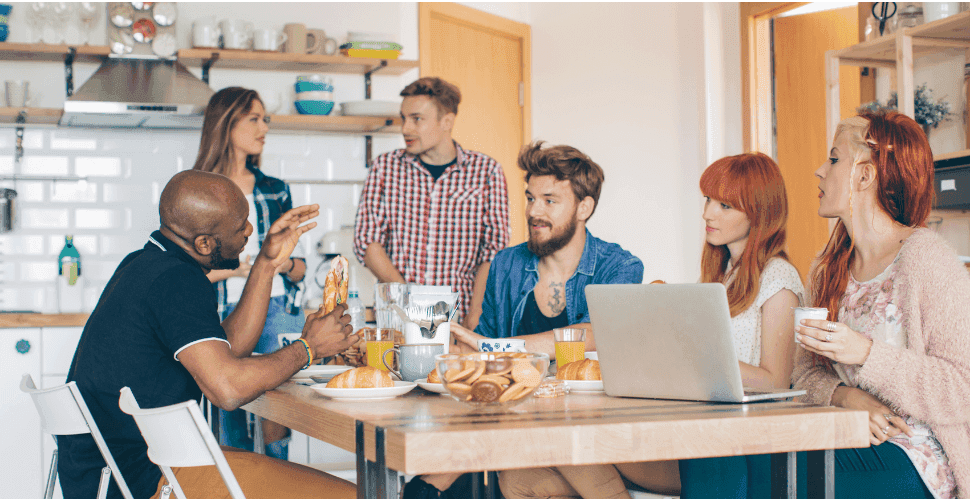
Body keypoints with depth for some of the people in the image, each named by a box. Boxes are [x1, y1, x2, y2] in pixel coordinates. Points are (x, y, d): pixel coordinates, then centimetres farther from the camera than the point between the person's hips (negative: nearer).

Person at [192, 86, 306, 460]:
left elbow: (299, 267, 18)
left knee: (275, 425, -5)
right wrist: (233, 268, -12)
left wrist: (283, 264, -4)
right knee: (232, 430, -4)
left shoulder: (276, 191, 16)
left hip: (278, 313, 3)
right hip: (225, 315, -2)